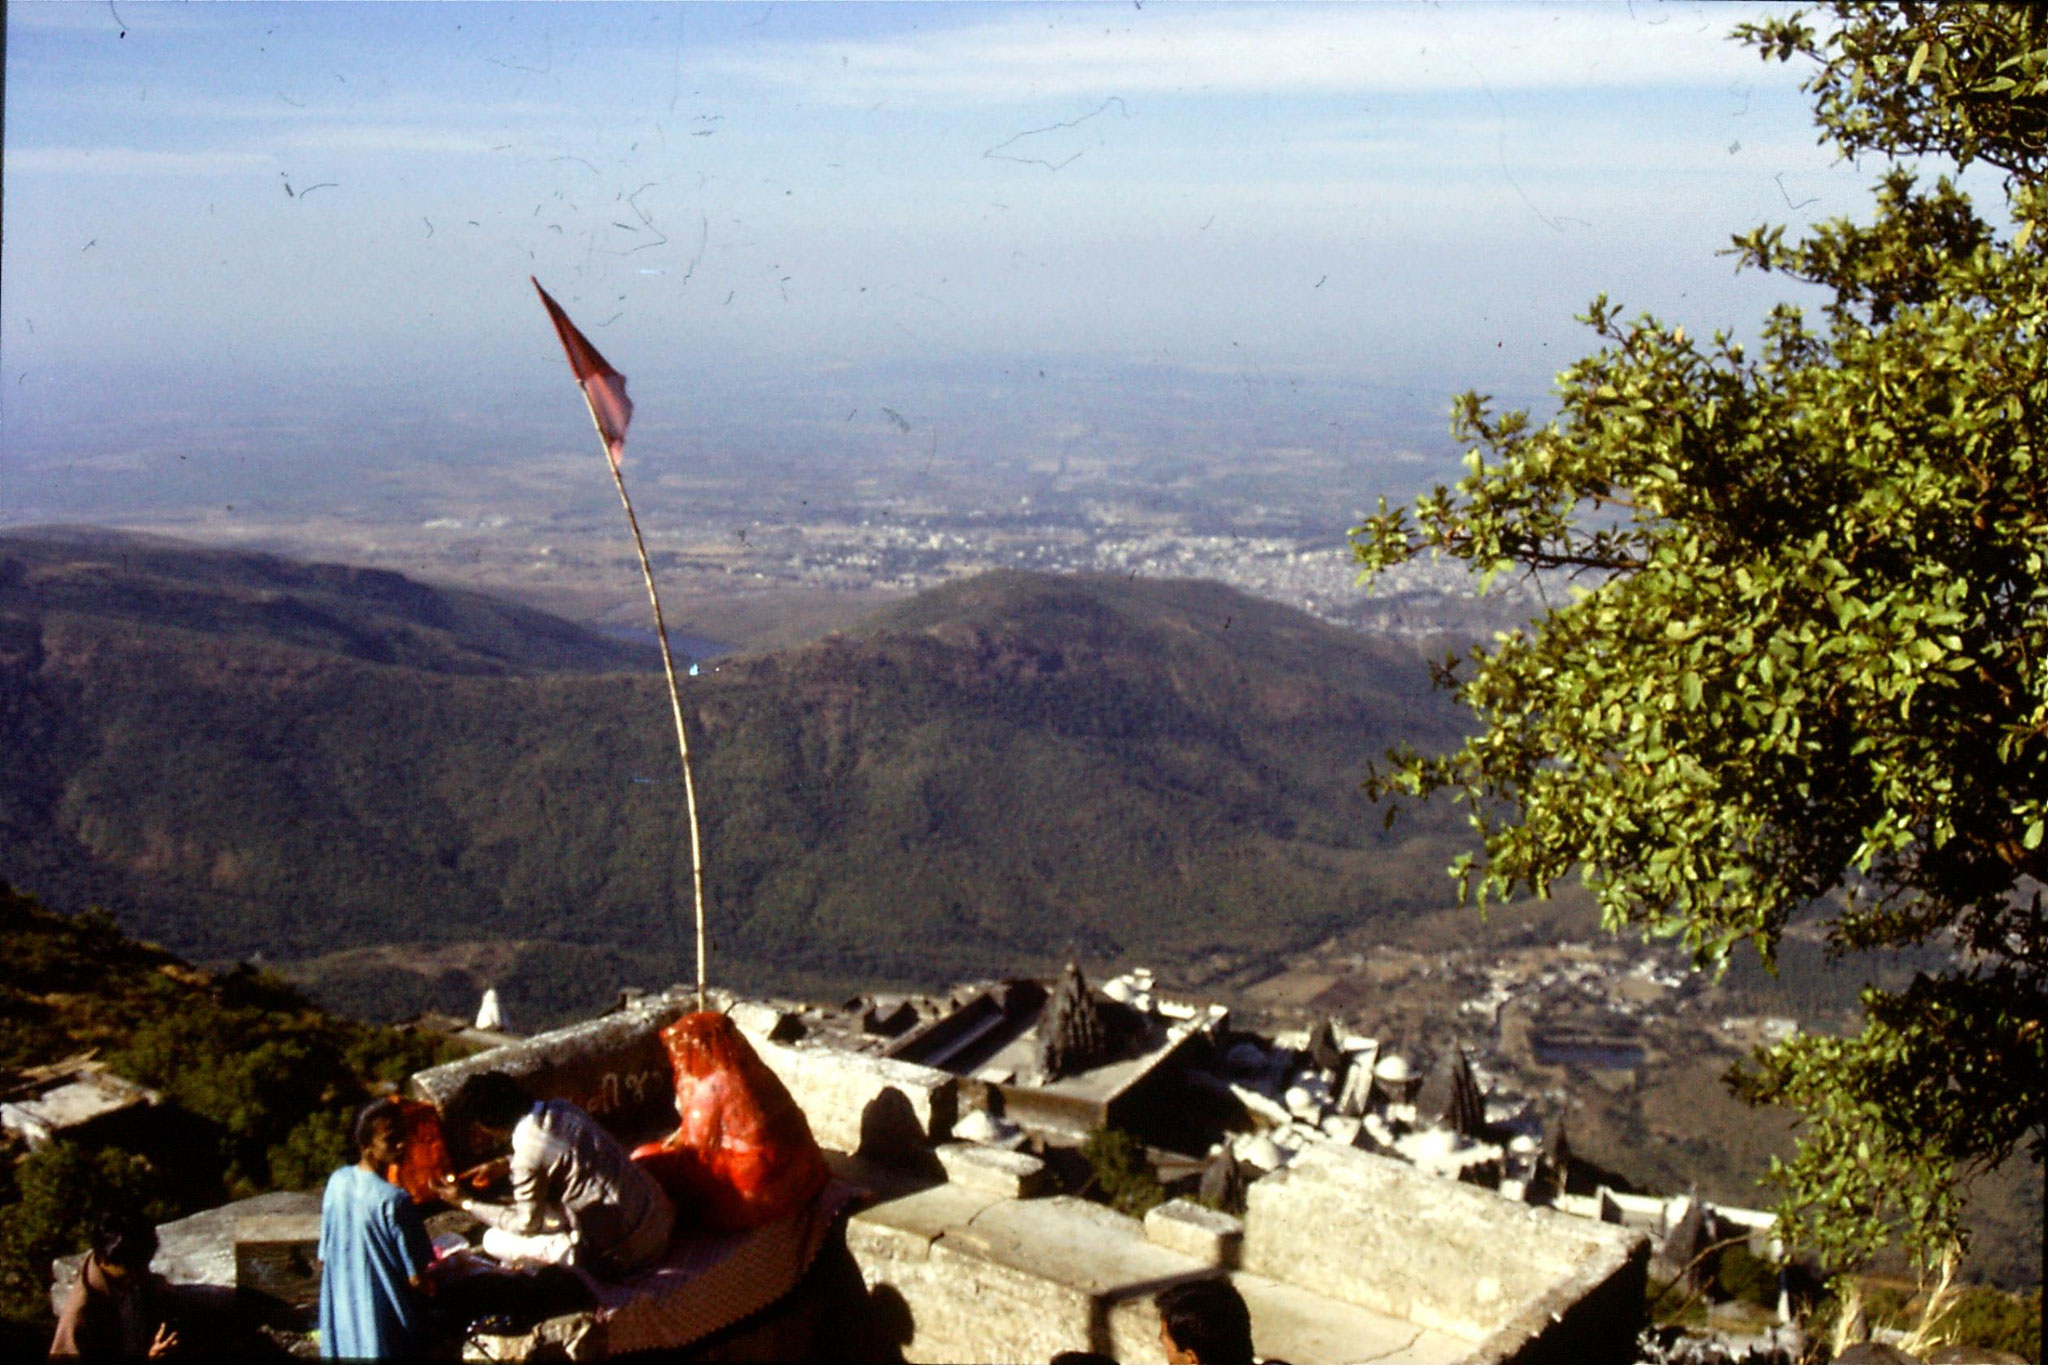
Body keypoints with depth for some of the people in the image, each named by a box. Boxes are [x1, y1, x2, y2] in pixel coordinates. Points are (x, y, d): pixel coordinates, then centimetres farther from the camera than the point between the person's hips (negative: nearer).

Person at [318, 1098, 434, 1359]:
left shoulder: (337, 1181, -4)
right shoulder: (394, 1201, -24)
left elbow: (323, 1259, 6)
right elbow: (417, 1280, -19)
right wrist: (431, 1288, 2)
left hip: (341, 1313, 6)